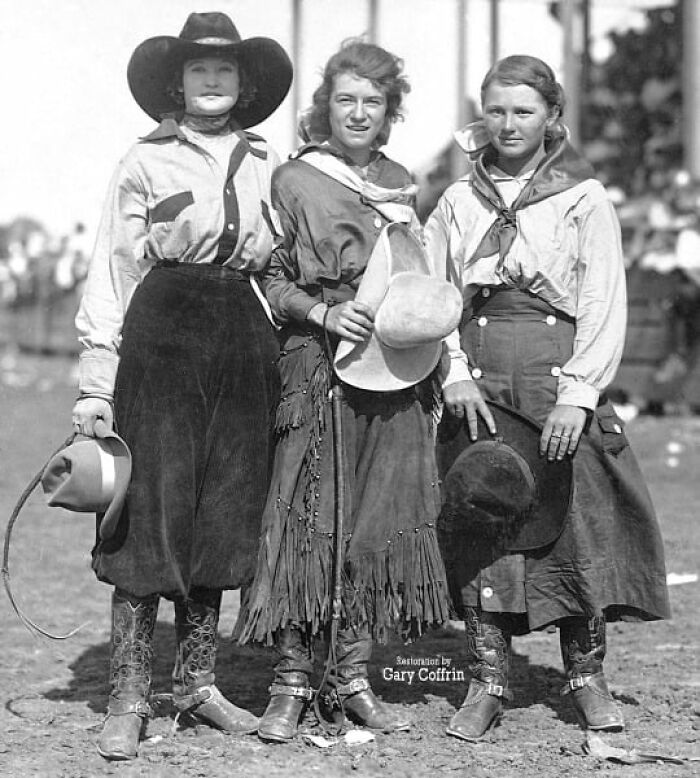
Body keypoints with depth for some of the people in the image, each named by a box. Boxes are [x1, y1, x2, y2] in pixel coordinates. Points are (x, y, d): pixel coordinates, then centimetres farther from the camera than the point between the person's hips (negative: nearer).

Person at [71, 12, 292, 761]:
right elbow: (111, 273, -2)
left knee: (220, 515, 8)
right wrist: (96, 383, -9)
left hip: (243, 341, 4)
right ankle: (127, 698, 1)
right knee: (150, 512, -4)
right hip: (161, 335, -4)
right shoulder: (144, 163, 1)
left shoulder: (266, 165, 12)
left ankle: (197, 680, 19)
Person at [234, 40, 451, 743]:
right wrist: (325, 313, -16)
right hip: (316, 364, -5)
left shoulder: (400, 183, 15)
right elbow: (268, 279, -1)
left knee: (380, 515, 4)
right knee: (308, 517, -7)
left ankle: (353, 673, 13)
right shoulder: (293, 180, 0)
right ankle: (290, 682, -2)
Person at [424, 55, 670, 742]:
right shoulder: (458, 202, 12)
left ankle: (586, 677, 13)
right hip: (478, 382, 2)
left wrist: (576, 394, -12)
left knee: (578, 521, -3)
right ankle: (486, 684, 7)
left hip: (559, 380, -2)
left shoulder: (584, 199, 4)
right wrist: (455, 374, -7)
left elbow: (605, 306, -2)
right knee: (479, 525, -1)